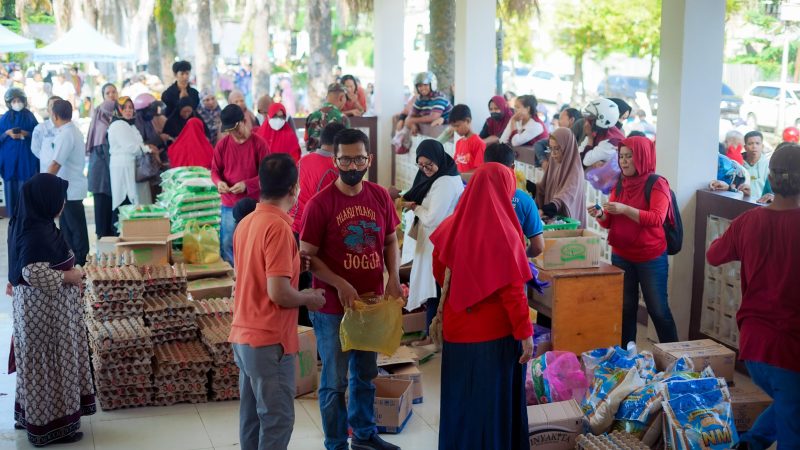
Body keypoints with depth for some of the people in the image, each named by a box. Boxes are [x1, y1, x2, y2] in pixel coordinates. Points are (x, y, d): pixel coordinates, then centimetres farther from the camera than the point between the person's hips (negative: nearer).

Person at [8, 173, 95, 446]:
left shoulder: (33, 223, 5)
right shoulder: (36, 234, -26)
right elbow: (35, 275, -29)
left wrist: (67, 271, 12)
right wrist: (70, 276, -17)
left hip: (43, 306, 10)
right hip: (45, 310, -10)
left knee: (42, 364, 20)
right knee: (48, 364, 3)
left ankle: (33, 415, 34)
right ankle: (50, 424, 16)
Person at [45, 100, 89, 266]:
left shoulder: (65, 135, -18)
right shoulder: (75, 131, 10)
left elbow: (55, 164, -21)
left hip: (71, 189, -9)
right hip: (71, 187, 9)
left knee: (76, 228, 0)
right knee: (66, 225, 15)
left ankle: (80, 262, 9)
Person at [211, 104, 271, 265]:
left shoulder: (259, 143, -9)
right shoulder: (222, 144, 0)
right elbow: (215, 170, 9)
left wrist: (247, 185, -21)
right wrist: (219, 182, -14)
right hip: (229, 204, 3)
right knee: (227, 244, 7)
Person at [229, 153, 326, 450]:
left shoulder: (246, 223, 9)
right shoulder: (278, 227, -18)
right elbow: (279, 293, -23)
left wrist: (292, 265, 19)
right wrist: (310, 298, -5)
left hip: (243, 336, 9)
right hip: (269, 340, -9)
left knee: (252, 418, 15)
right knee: (277, 419, 0)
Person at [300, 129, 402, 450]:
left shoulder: (380, 196, 0)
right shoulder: (319, 203, -14)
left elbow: (391, 241, 10)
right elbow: (307, 256, -11)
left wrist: (394, 278, -5)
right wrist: (340, 285, -21)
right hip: (333, 308, -5)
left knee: (366, 374, 21)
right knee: (335, 382, 6)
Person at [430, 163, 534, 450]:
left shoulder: (453, 225, -1)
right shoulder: (503, 231, -18)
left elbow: (439, 272, 12)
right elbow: (512, 289, -18)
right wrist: (525, 333, -12)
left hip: (456, 330, 5)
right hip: (495, 333, -5)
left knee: (459, 398, 18)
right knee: (494, 401, 8)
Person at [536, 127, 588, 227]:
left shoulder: (575, 170, -16)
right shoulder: (554, 164, 7)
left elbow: (563, 198, -30)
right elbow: (543, 189, 9)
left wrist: (543, 211, -44)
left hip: (566, 221, -6)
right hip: (550, 217, 6)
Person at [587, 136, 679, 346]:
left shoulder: (657, 185, -10)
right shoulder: (619, 185, 7)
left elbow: (656, 219, -22)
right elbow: (610, 222, 9)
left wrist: (625, 209, -31)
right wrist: (601, 215, -13)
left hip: (651, 258, -5)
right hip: (621, 257, 5)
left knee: (658, 309, 2)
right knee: (625, 308, 11)